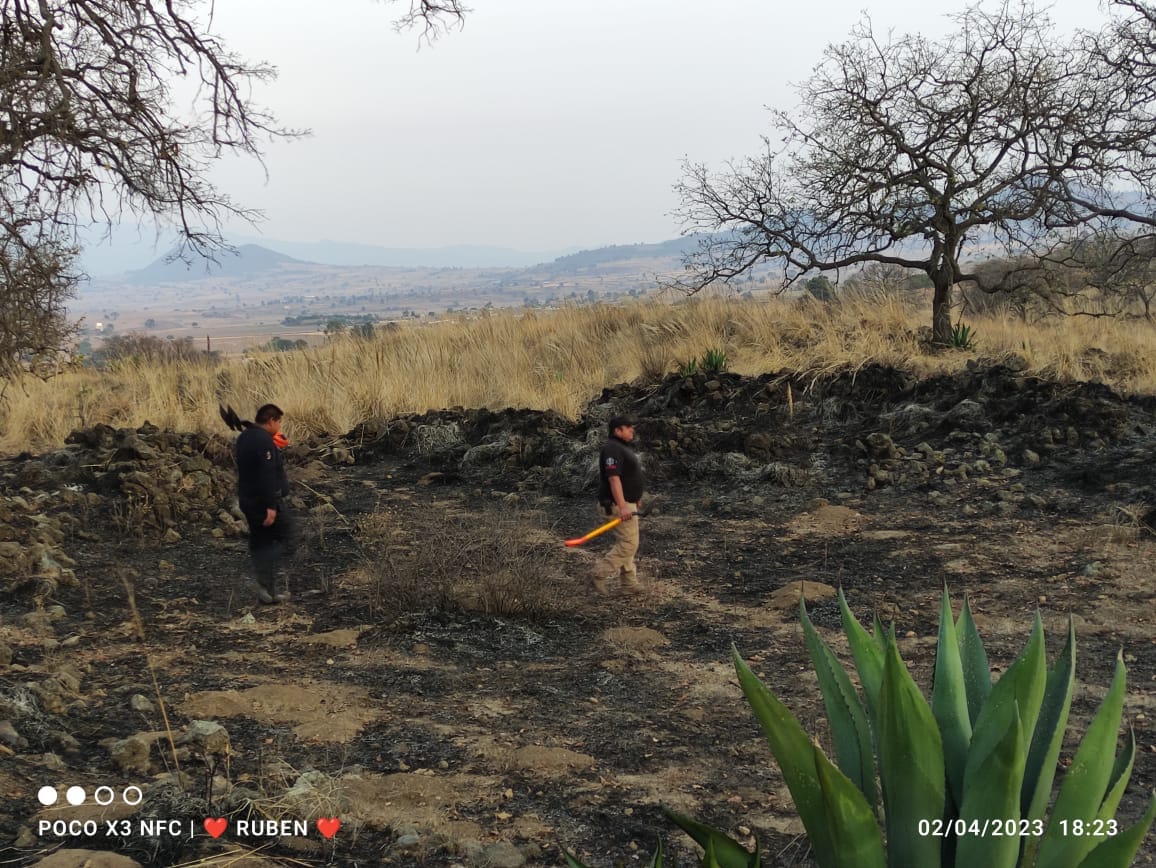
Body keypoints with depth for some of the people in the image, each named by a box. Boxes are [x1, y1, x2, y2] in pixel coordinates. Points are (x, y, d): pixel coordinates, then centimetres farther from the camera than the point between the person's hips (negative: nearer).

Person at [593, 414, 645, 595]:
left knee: (626, 544, 12)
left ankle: (630, 583, 17)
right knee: (629, 544, -10)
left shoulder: (622, 447, 16)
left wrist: (635, 498, 31)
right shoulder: (612, 449, -19)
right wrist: (622, 507, -33)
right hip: (619, 505, -11)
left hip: (627, 503, 11)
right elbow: (613, 478, -27)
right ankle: (601, 574, -5)